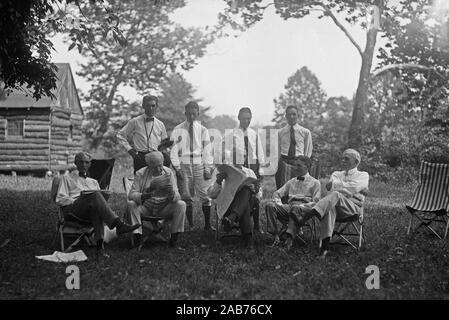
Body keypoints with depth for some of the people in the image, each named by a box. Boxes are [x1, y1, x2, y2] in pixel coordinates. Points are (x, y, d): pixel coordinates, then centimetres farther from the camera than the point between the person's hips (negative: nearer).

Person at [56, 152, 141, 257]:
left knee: (96, 208, -38)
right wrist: (75, 200, -6)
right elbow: (60, 199, 9)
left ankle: (100, 245, -51)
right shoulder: (67, 178, 22)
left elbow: (99, 200, 21)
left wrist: (104, 196, -2)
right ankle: (119, 224, -48)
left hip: (89, 212, 3)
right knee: (95, 195, -33)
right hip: (71, 210, -3)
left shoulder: (93, 182, 32)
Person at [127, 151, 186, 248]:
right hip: (145, 208, -1)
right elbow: (131, 194, -13)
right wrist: (143, 196, -36)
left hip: (164, 209, 1)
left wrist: (171, 193, -33)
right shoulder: (140, 174, -7)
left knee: (181, 204, -24)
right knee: (131, 204, -28)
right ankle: (137, 236, -26)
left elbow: (177, 197, -8)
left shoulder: (168, 173, -4)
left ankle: (174, 236, -15)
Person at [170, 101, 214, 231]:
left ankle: (207, 224, 2)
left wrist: (208, 168, 0)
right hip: (184, 164, -1)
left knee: (204, 195, -4)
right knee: (187, 196, 1)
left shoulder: (202, 130, 9)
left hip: (199, 164, 1)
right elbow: (174, 149, 3)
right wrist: (177, 167, -5)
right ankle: (190, 225, 8)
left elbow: (207, 150, 7)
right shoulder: (178, 130, 5)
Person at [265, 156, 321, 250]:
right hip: (289, 206, 5)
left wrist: (300, 206, -16)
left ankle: (289, 238, -48)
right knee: (270, 205, -23)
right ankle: (275, 237, -29)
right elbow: (277, 193, 22)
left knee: (295, 208, -41)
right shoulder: (292, 181, 27)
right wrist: (279, 204, -1)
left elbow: (315, 202, 0)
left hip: (304, 209, -5)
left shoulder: (315, 183, 12)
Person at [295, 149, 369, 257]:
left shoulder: (363, 175, 21)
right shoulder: (337, 174, 32)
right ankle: (325, 244, -50)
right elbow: (330, 185, 7)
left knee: (335, 195, -36)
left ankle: (309, 215, -52)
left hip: (353, 207, -2)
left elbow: (354, 187, -3)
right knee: (330, 208, -38)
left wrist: (335, 185, -1)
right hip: (335, 204, 2)